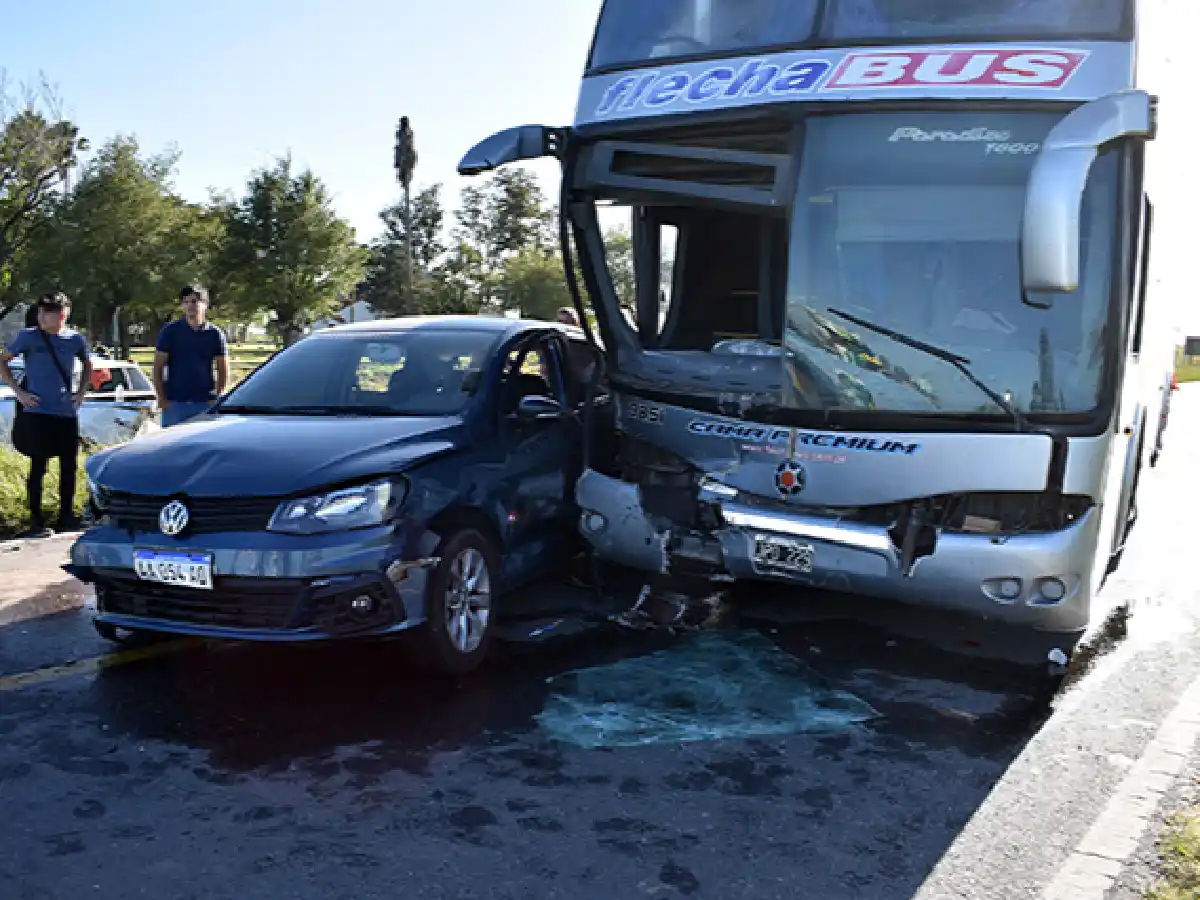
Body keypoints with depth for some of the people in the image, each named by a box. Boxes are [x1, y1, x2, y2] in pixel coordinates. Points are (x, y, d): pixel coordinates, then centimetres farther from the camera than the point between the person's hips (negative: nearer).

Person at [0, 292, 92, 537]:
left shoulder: (75, 339, 5)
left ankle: (66, 515, 20)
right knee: (38, 466, -2)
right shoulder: (28, 336, -3)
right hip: (38, 412, -3)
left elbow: (87, 365, 22)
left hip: (67, 413, 3)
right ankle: (36, 520, 4)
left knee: (69, 465, 8)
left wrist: (82, 391, 10)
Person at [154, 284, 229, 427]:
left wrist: (218, 397, -3)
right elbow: (158, 368, 3)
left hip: (206, 403, 1)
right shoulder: (170, 331, 4)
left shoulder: (215, 334, 6)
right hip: (174, 403, -1)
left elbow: (223, 370, 8)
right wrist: (162, 398, -5)